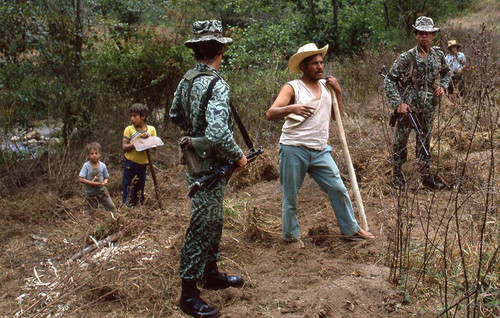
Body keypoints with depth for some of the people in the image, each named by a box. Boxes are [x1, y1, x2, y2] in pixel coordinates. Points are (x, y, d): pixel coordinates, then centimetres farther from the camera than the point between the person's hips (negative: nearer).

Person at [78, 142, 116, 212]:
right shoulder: (86, 165, -13)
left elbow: (106, 177, 8)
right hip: (90, 193, -2)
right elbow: (80, 179, -18)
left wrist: (105, 181, -16)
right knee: (93, 211, 10)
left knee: (112, 208, 2)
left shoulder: (102, 165, -4)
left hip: (102, 191, 2)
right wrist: (92, 183, -24)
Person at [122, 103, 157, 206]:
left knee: (139, 193, 13)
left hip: (143, 165, 3)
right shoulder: (129, 129, -5)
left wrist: (148, 139, -16)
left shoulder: (151, 129, 3)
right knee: (128, 193, -3)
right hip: (130, 164, -3)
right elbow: (124, 147, -11)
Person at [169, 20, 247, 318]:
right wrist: (239, 156, -17)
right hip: (210, 168, -9)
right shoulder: (217, 85, -23)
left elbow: (176, 116, 18)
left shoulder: (186, 80, 5)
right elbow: (218, 134, -32)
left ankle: (211, 273, 39)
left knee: (213, 222, 23)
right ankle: (189, 294, 12)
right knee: (202, 228, 1)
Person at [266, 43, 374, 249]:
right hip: (294, 150, -5)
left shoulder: (326, 85, 13)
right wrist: (291, 108, -34)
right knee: (290, 196, 6)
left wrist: (338, 92, 7)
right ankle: (291, 236, 25)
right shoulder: (292, 88, -5)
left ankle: (350, 229, 23)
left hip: (320, 150, 5)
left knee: (338, 189, 7)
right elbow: (270, 114, -16)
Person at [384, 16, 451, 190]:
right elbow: (389, 80, -12)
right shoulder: (406, 58, -13)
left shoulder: (438, 55, 2)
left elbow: (446, 72, 23)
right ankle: (397, 177, 17)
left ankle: (426, 176, 25)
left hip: (428, 107, 5)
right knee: (400, 142, 3)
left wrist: (442, 86, 3)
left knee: (425, 142, 14)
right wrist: (398, 103, -19)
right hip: (408, 106, -4)